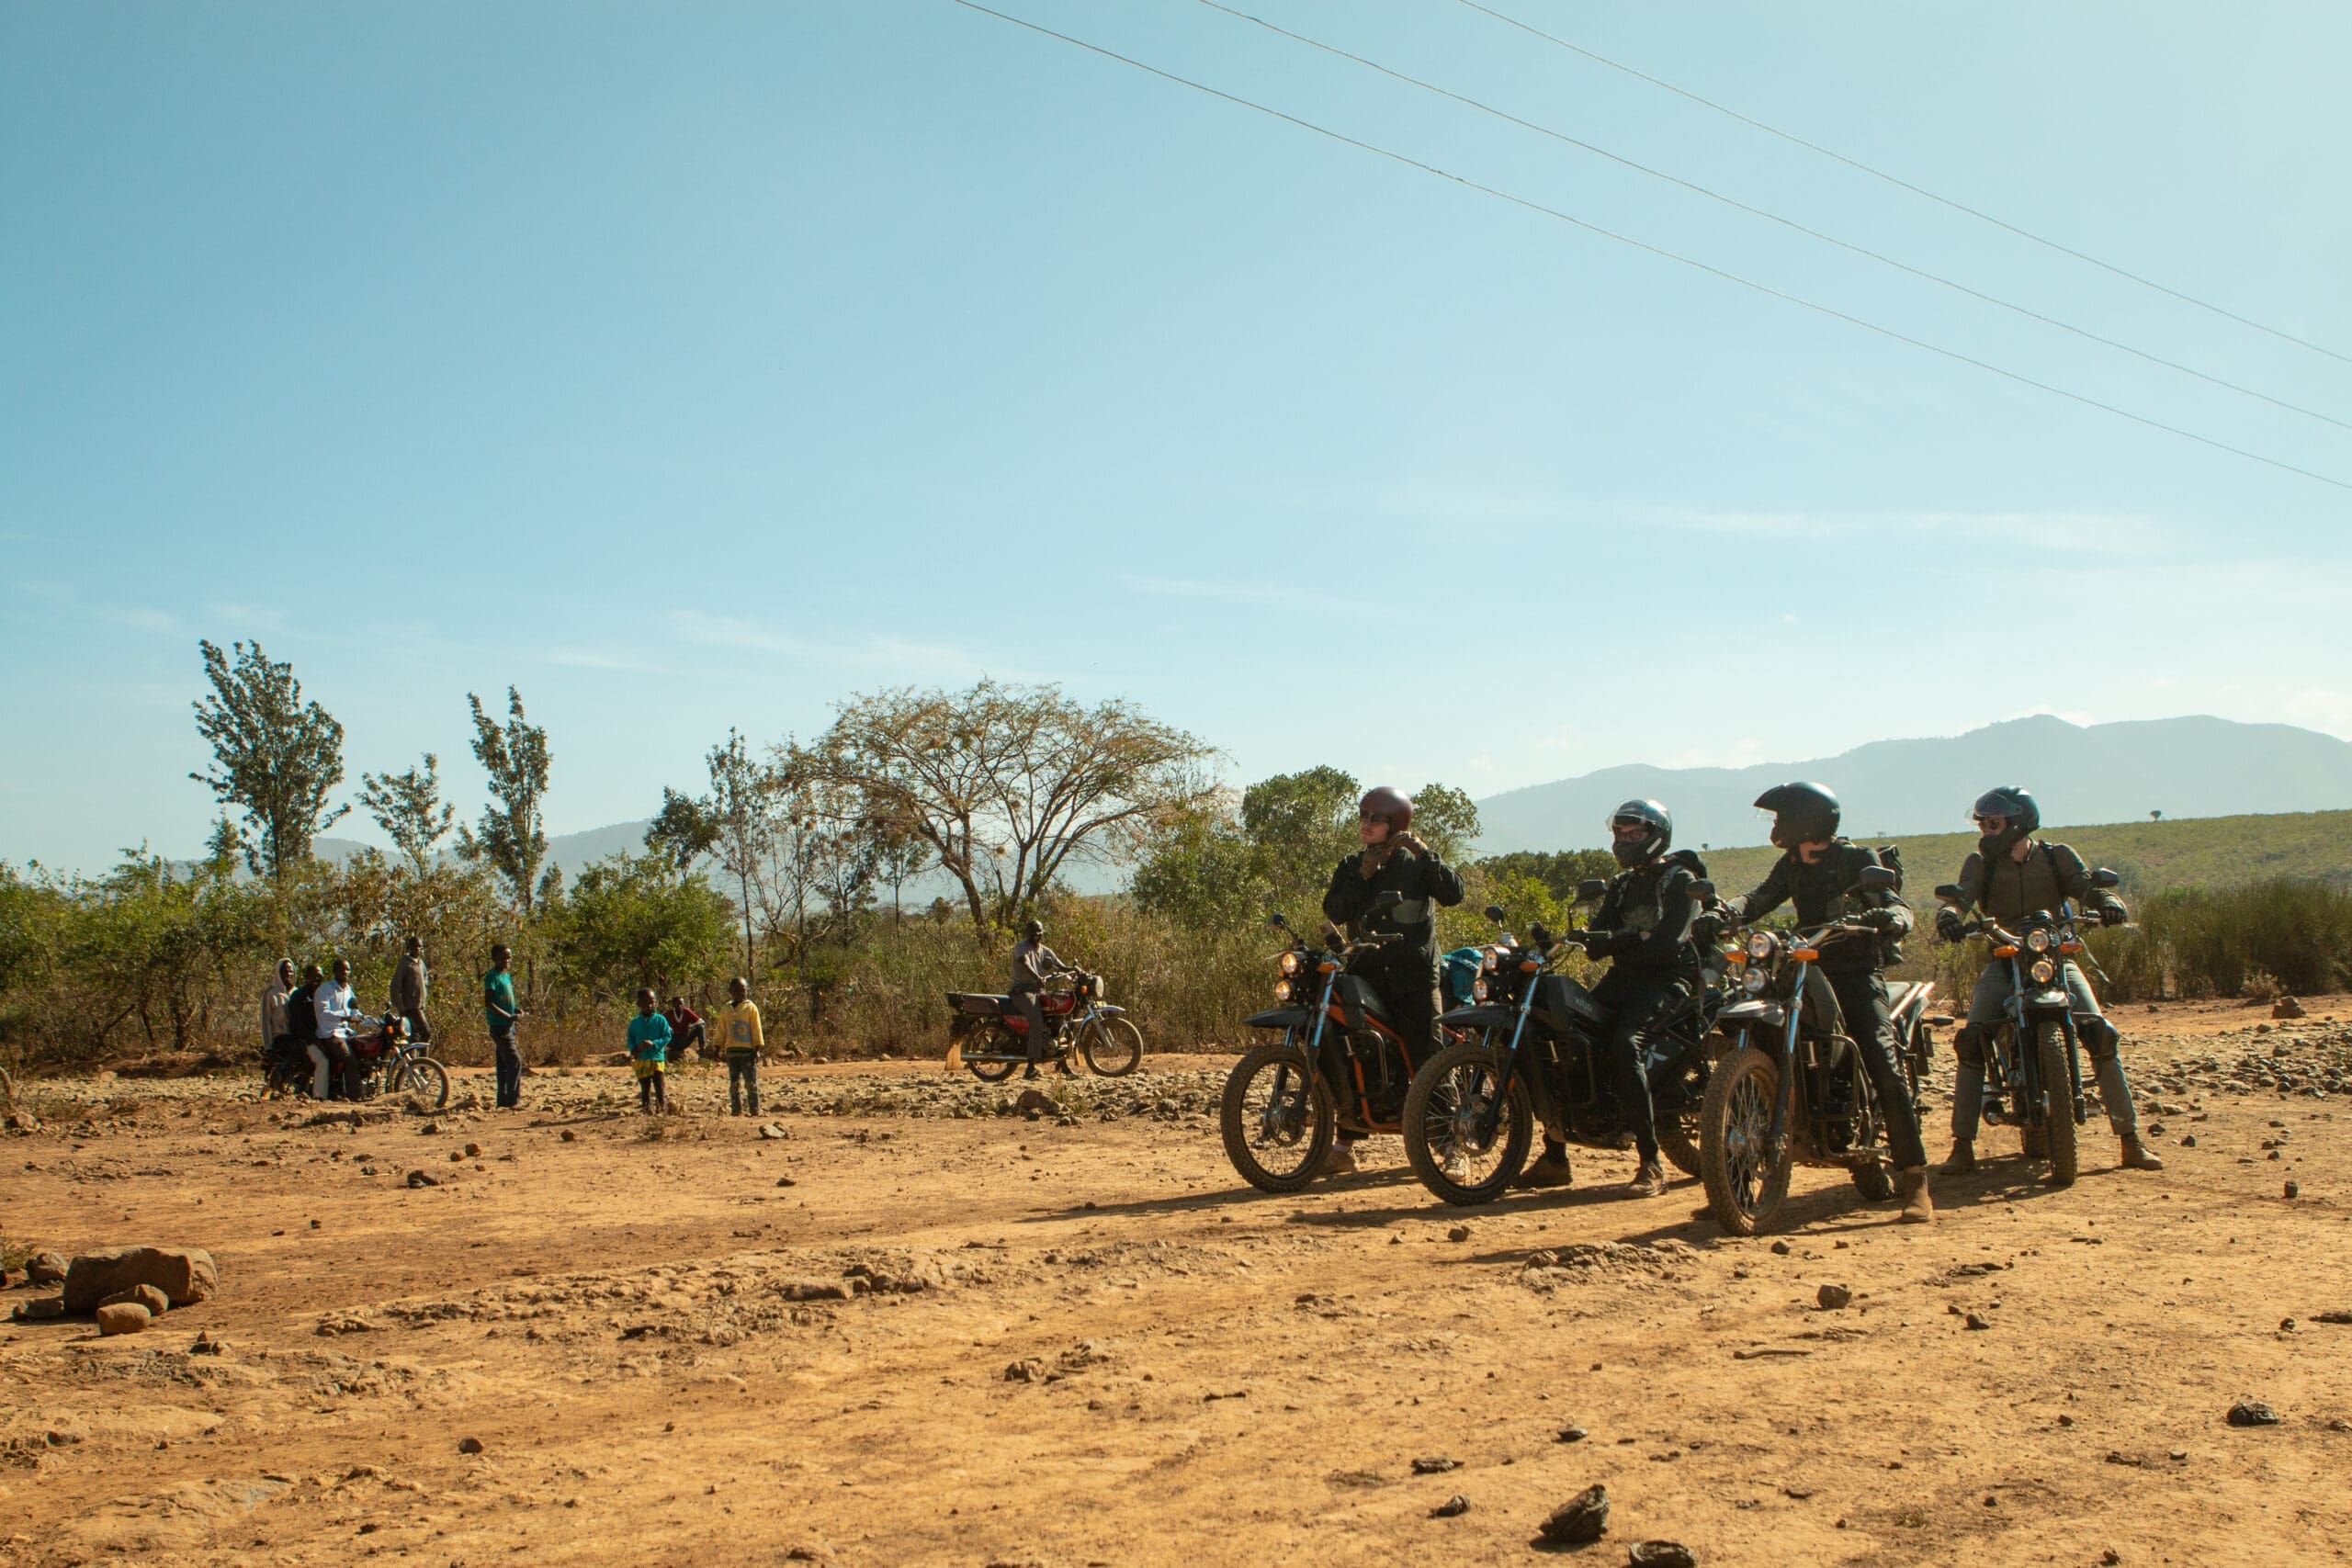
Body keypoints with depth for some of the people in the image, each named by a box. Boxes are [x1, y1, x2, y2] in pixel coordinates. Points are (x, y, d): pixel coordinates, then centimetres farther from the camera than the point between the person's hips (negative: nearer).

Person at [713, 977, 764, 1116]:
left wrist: (757, 1049, -8)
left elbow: (756, 1030, -3)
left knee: (751, 1082, -3)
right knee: (734, 1082, 7)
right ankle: (736, 1110, 11)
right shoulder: (726, 1009, 11)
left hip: (748, 1050, -4)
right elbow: (721, 1030, 16)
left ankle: (755, 1110, 0)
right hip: (732, 1050, 4)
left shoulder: (751, 1008, -1)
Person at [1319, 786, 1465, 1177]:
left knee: (1430, 1059, -8)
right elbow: (1334, 912, -2)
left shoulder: (1416, 863, 5)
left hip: (1415, 974, -3)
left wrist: (1425, 854, -18)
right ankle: (1343, 1147, 10)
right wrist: (1363, 874, -11)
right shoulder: (1351, 866, 13)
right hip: (1366, 974, 3)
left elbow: (1453, 893, -11)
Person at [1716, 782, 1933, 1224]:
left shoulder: (1857, 860, -4)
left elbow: (1898, 907, -11)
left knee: (1883, 1065, -21)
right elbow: (1761, 898, 2)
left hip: (1858, 972, -6)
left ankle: (1915, 1181, -18)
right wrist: (1727, 909, -20)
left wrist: (1891, 918, -36)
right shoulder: (1791, 866, 15)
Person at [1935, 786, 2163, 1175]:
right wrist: (1948, 915, -36)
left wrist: (2109, 903, -32)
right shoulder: (1980, 863, 4)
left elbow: (2088, 888, -8)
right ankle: (1962, 1146, -16)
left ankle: (2131, 1141, -9)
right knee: (1970, 1040, -22)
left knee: (2101, 1033, -20)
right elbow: (1960, 896, -12)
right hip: (2003, 962, 0)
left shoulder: (2057, 857, 4)